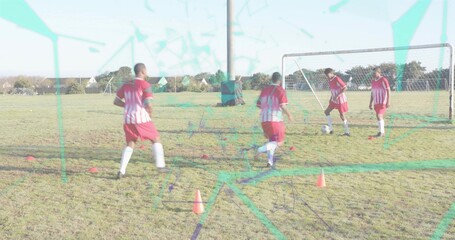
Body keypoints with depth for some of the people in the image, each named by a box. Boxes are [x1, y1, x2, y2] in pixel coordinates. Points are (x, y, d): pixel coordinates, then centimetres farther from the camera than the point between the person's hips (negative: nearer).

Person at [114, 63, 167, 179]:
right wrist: (150, 114, 4)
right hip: (142, 118, -5)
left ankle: (121, 171, 4)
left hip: (128, 119, 5)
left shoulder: (126, 85, 11)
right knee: (156, 139, 12)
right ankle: (160, 166, 10)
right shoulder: (145, 85, -7)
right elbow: (148, 104, -16)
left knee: (130, 144, 15)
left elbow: (116, 101, 14)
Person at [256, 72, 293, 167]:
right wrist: (289, 115, 1)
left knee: (271, 140, 21)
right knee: (279, 141, 4)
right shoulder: (280, 91, -5)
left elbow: (258, 104, 15)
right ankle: (262, 149, -19)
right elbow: (283, 106, -15)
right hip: (275, 120, -6)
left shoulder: (264, 90, 12)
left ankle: (270, 161, 10)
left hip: (264, 119, 6)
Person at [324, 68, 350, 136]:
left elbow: (345, 88, -22)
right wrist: (331, 98, 13)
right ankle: (331, 128, 10)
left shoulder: (337, 79, -19)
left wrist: (337, 95, -25)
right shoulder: (330, 80, 6)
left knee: (342, 116, -5)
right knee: (326, 111, 5)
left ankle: (347, 132, 7)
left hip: (341, 100, -9)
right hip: (334, 100, 9)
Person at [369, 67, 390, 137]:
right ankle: (381, 132, 16)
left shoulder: (383, 80, -9)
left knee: (379, 116, -14)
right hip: (376, 103, 7)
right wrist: (370, 103, 16)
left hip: (382, 102, -7)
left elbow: (388, 91, -11)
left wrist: (387, 102, -16)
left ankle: (381, 132, -10)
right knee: (379, 117, 10)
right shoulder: (373, 81, 12)